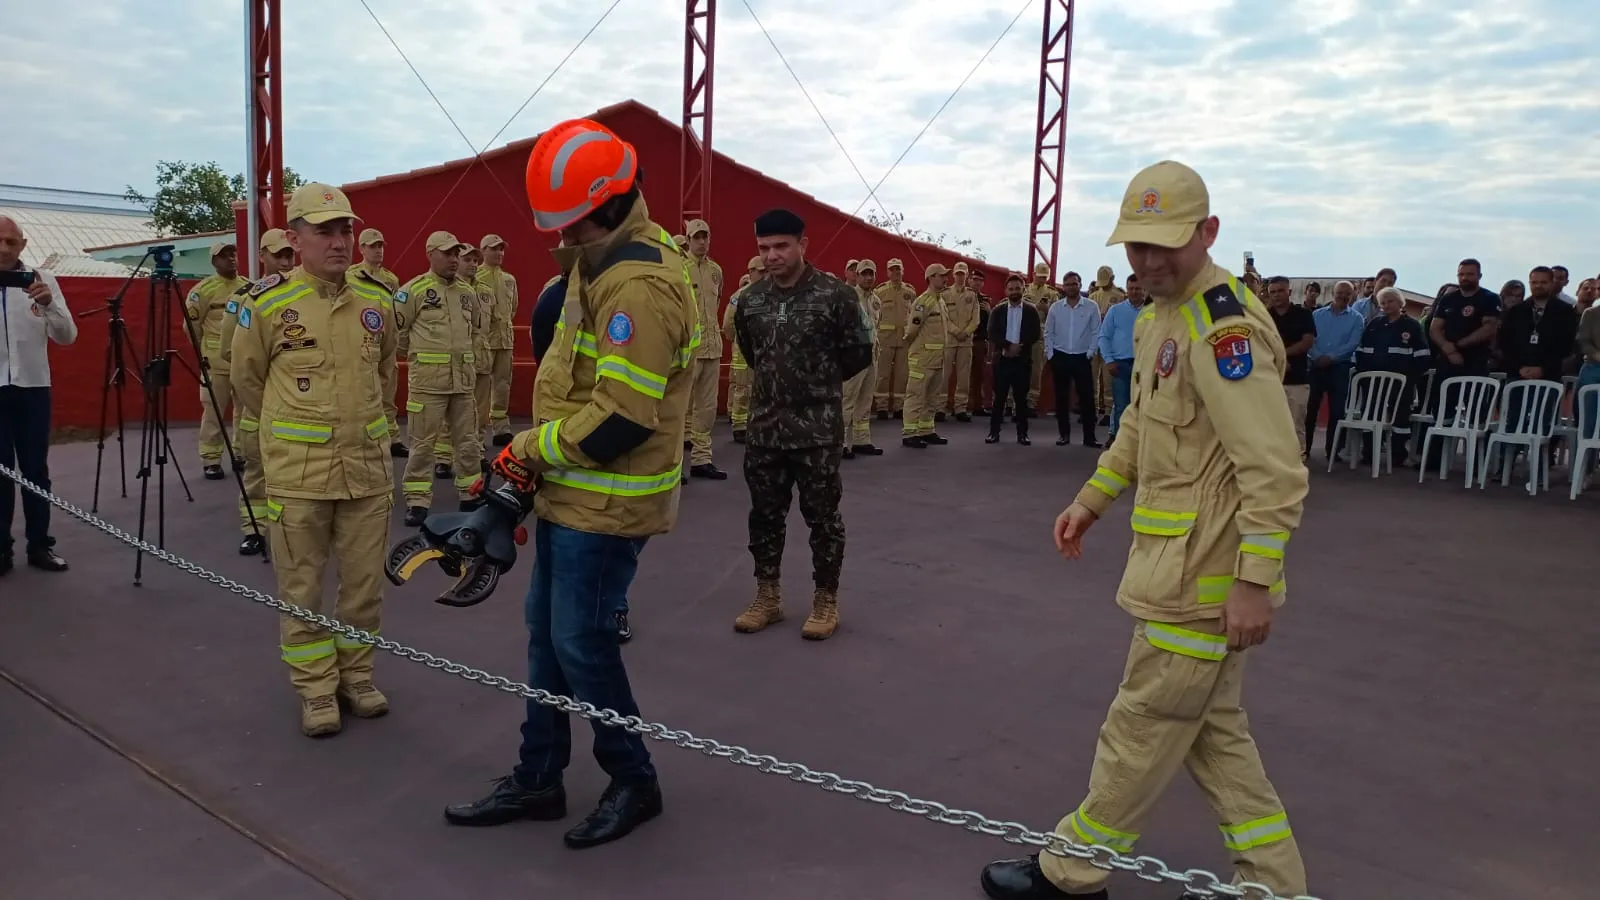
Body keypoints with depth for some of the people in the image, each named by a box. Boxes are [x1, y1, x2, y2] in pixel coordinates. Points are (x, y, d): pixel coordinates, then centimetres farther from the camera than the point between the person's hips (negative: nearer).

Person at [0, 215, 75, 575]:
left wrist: (48, 305, -21)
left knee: (36, 470, 6)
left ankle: (39, 544, 14)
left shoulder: (42, 279, 2)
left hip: (33, 388, 1)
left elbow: (67, 337, -2)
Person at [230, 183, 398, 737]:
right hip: (297, 475, -3)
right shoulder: (267, 304, -7)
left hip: (368, 467, 3)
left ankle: (356, 677, 28)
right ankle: (316, 691, 21)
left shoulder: (376, 302, 4)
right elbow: (247, 378, 8)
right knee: (302, 588, 7)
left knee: (365, 583, 11)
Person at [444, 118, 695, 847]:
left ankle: (633, 783, 21)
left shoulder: (640, 286, -23)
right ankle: (538, 780, 30)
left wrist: (535, 447, -14)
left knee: (581, 644, 1)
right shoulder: (596, 263, 9)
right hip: (571, 493, 10)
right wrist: (540, 457, 11)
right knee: (547, 635, 16)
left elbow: (621, 419, -28)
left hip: (607, 505, -10)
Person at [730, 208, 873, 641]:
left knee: (822, 516, 5)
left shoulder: (835, 294, -9)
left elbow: (860, 352, -1)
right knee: (764, 515, 12)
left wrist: (822, 381, 9)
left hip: (818, 428, -4)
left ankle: (826, 600, 20)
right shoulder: (750, 299, 4)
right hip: (764, 426, 5)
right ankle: (768, 596, 26)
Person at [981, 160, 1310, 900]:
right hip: (1181, 561, 10)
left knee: (1146, 726, 6)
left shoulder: (1225, 325, -21)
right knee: (1210, 728, 18)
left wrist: (1254, 582, -24)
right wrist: (1094, 498, 21)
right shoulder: (1161, 313, 11)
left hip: (1206, 575, -10)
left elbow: (1274, 472, -24)